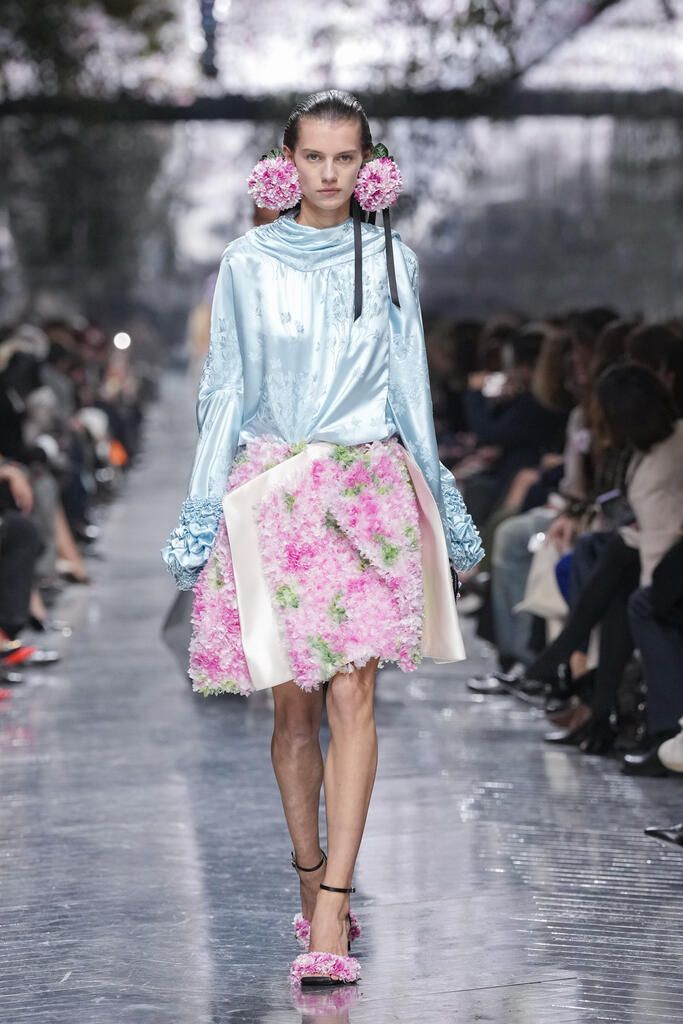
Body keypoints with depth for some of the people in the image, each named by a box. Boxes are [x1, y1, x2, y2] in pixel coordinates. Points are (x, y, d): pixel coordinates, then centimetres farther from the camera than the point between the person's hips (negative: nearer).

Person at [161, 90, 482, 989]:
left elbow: (410, 385, 12)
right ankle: (313, 881, 20)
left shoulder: (390, 261, 7)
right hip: (269, 491, 1)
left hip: (367, 486, -1)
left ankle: (329, 915, -15)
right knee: (294, 704, 4)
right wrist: (204, 511, 5)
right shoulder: (247, 265, 6)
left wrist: (438, 503, 12)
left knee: (352, 694, -12)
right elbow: (225, 390, 9)